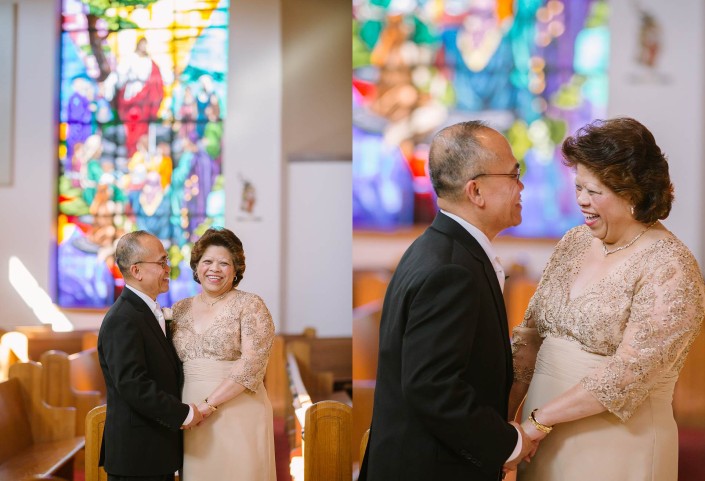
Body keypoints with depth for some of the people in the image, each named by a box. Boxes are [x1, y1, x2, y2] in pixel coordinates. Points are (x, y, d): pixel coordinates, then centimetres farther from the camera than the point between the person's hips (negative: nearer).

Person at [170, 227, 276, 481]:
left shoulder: (250, 305, -3)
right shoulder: (180, 309, 10)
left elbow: (252, 362, -13)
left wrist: (209, 404, -17)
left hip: (238, 417, -4)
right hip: (191, 418, 4)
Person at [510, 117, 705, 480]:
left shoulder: (670, 269, -15)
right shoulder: (575, 241, 4)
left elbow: (630, 371, -21)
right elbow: (531, 334, 5)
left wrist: (539, 419, -19)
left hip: (616, 447, -6)